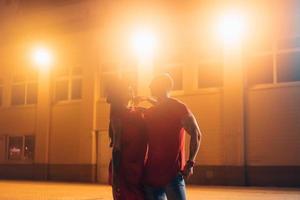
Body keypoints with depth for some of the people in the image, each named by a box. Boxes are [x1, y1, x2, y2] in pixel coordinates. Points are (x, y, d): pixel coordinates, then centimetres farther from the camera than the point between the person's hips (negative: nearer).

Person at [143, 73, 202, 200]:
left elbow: (196, 134, -8)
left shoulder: (179, 108, -4)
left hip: (173, 172, -6)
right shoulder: (149, 113, 15)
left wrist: (190, 163, -15)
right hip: (151, 173, 6)